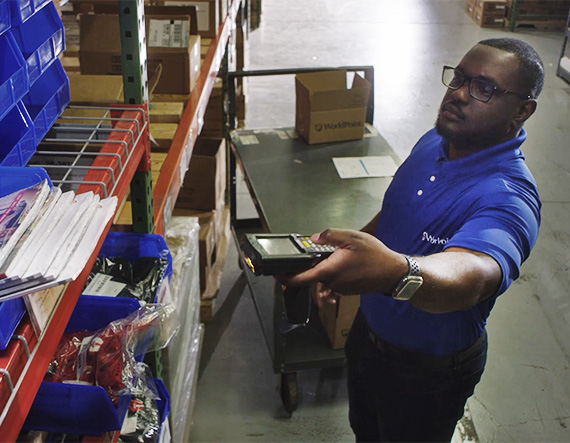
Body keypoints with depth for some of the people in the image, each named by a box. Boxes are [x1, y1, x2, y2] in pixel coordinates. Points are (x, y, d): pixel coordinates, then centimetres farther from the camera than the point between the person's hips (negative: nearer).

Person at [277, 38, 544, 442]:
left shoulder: (509, 197, -33)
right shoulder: (433, 143, -7)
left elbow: (471, 274, -55)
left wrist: (397, 273, -74)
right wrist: (342, 260, 7)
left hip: (429, 367, -6)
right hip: (369, 329, 7)